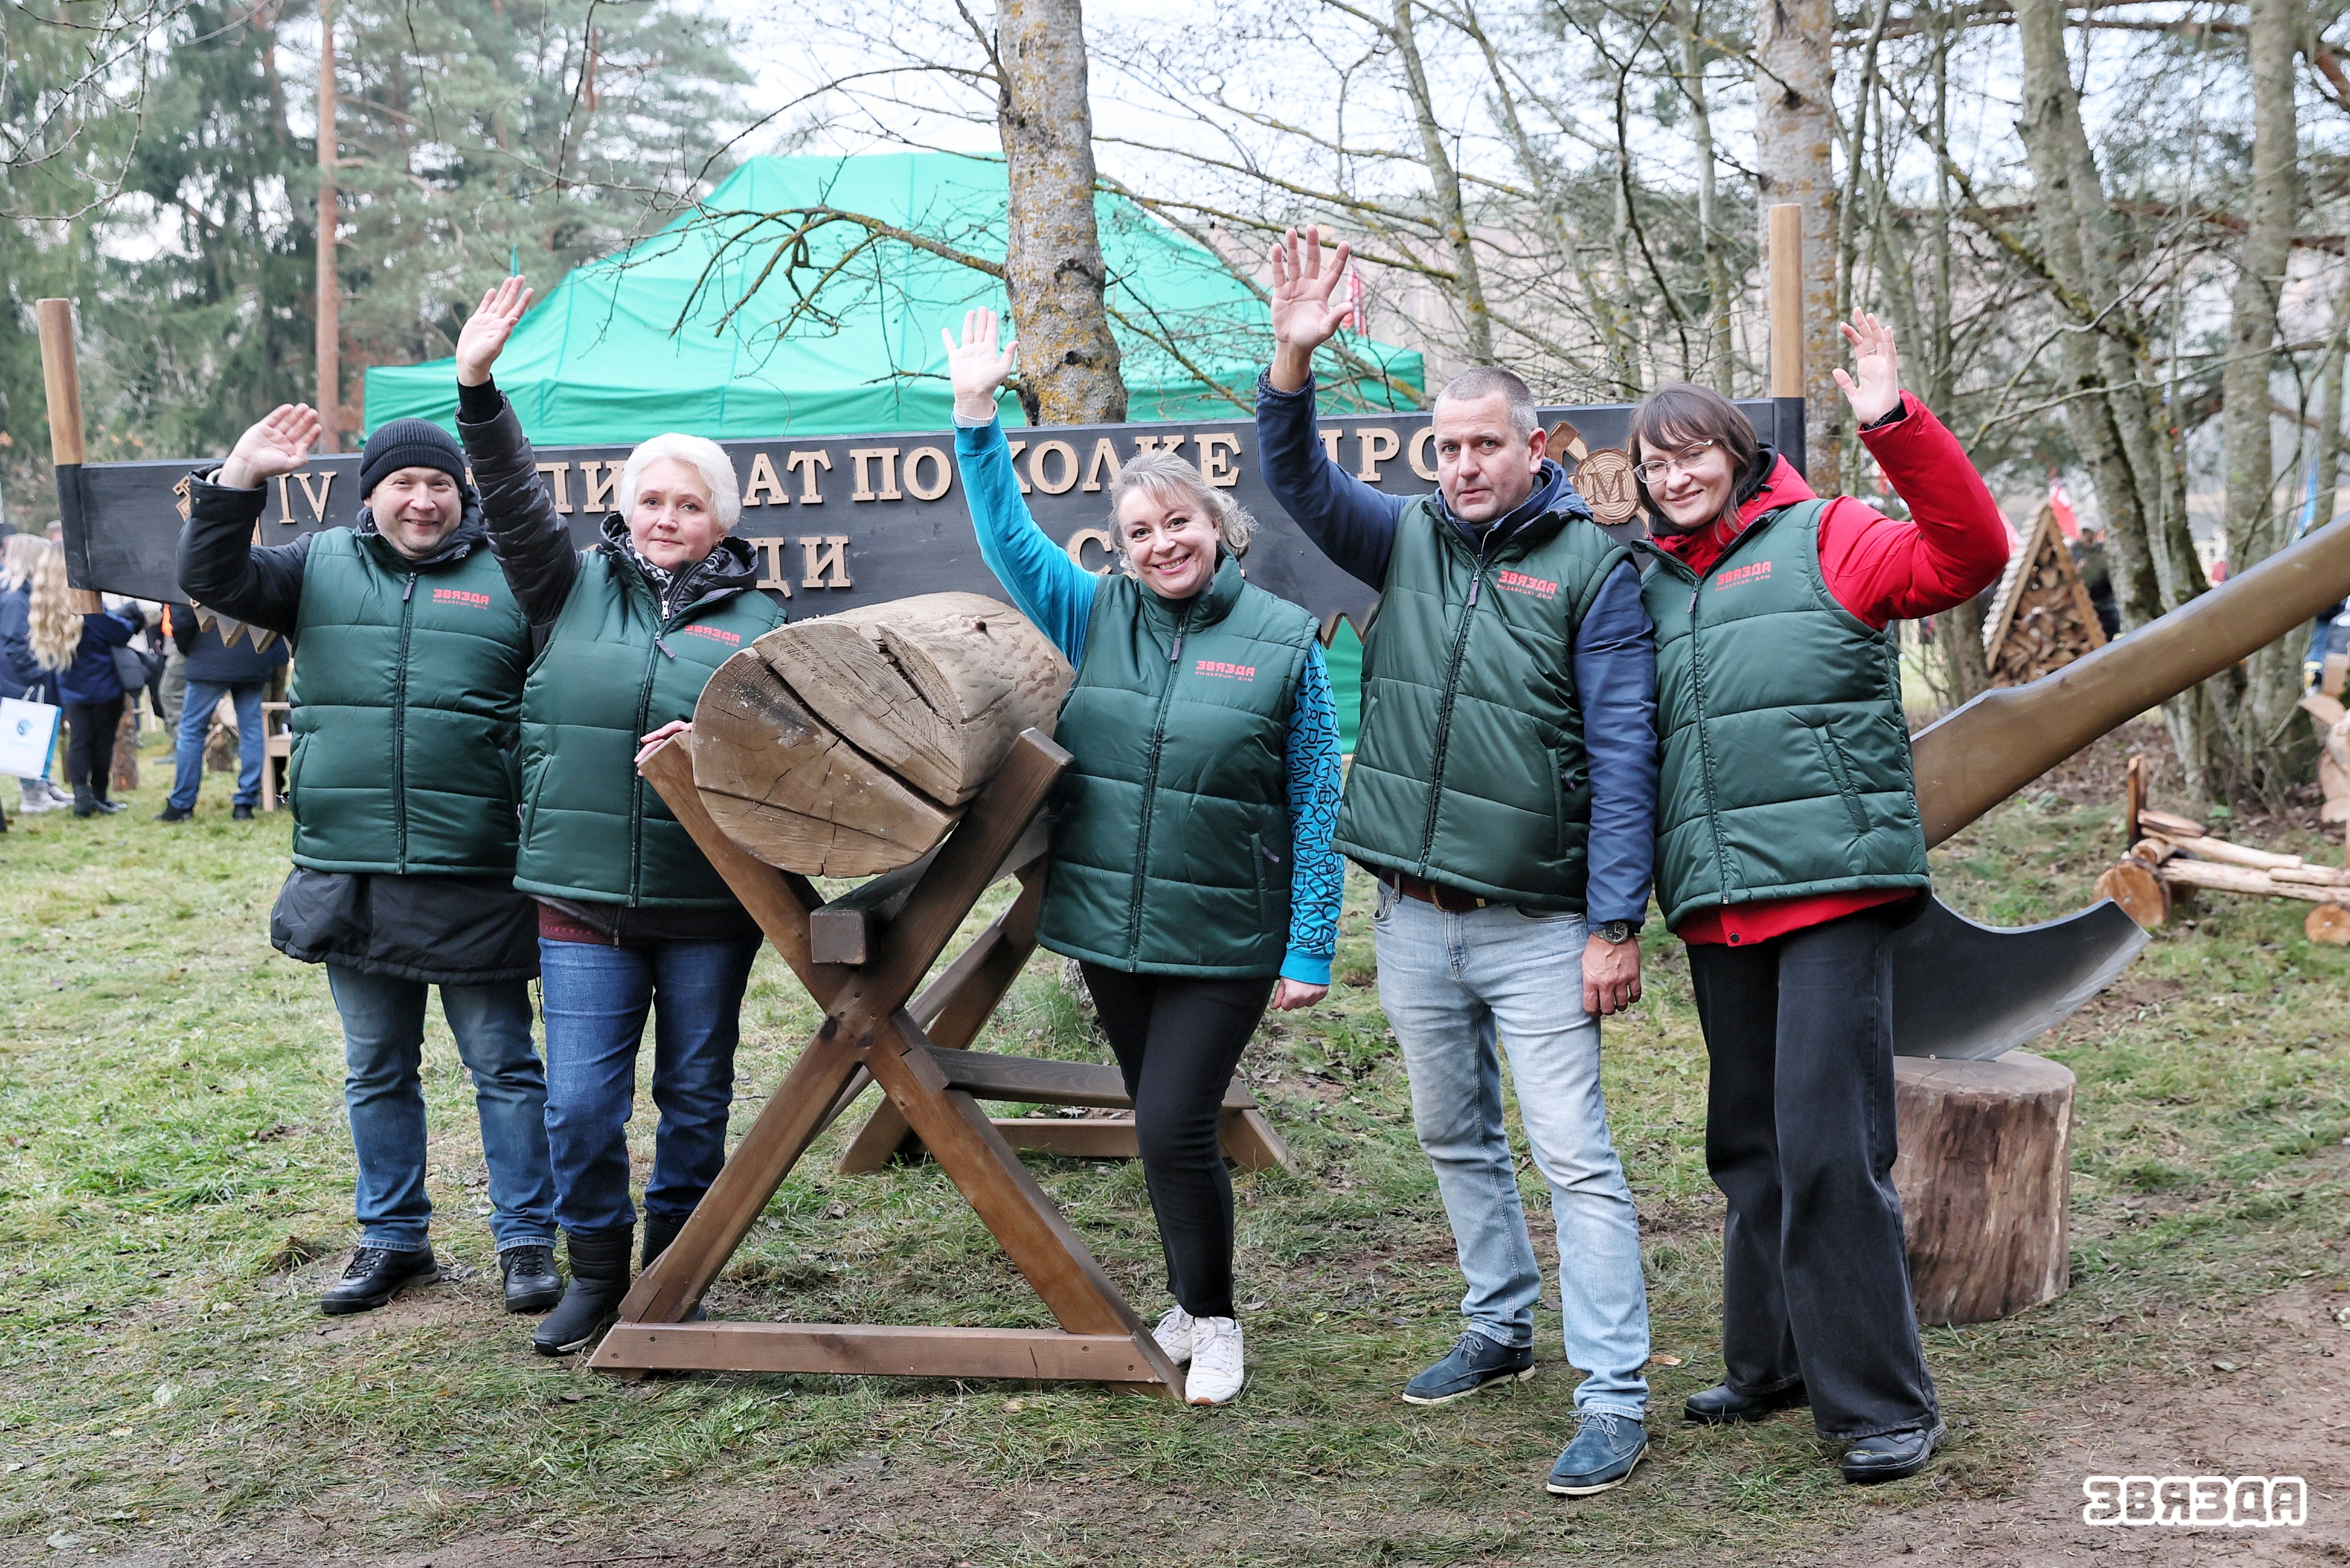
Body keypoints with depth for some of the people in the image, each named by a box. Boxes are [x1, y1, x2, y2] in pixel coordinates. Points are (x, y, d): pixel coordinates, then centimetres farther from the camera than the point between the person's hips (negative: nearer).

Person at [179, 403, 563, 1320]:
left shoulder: (510, 580, 2)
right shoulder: (320, 566, 10)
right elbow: (211, 580, -2)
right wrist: (240, 477, -14)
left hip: (476, 883, -3)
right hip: (349, 879, 3)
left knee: (504, 1066, 4)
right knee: (375, 1070, 14)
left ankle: (526, 1240, 16)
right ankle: (393, 1238, 28)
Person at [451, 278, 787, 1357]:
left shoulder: (755, 620, 5)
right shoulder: (576, 589, 7)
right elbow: (515, 502, -3)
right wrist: (478, 388, -14)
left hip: (709, 902, 0)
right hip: (582, 896, 0)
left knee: (697, 1096, 10)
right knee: (581, 1103, 0)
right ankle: (597, 1271, 22)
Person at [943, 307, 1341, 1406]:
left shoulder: (1283, 641, -5)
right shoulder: (1094, 616, 5)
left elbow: (1315, 805, -5)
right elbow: (1009, 537, 6)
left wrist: (1310, 951, -7)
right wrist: (977, 417, -4)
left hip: (1226, 943, -4)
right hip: (1109, 930, 4)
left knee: (1174, 1127, -7)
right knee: (1161, 1127, 15)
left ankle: (1214, 1323, 15)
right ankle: (1189, 1307, 33)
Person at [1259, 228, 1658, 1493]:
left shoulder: (1591, 570, -6)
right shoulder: (1407, 542, 7)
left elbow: (1622, 757, -9)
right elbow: (1296, 481, -4)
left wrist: (1616, 926, -13)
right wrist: (1293, 360, -22)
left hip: (1538, 925, -5)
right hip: (1411, 915, 5)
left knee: (1574, 1156, -5)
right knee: (1455, 1138, 18)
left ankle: (1613, 1399, 1)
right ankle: (1499, 1329, 35)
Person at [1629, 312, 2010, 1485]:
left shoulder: (1824, 540, 3)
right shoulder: (1654, 588, 18)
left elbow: (1969, 554, -13)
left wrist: (1893, 425, -24)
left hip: (1830, 884, -6)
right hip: (1715, 903, 6)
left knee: (1829, 1144, -9)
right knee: (1749, 1146, 14)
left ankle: (1878, 1402, 2)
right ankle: (1772, 1364, 28)